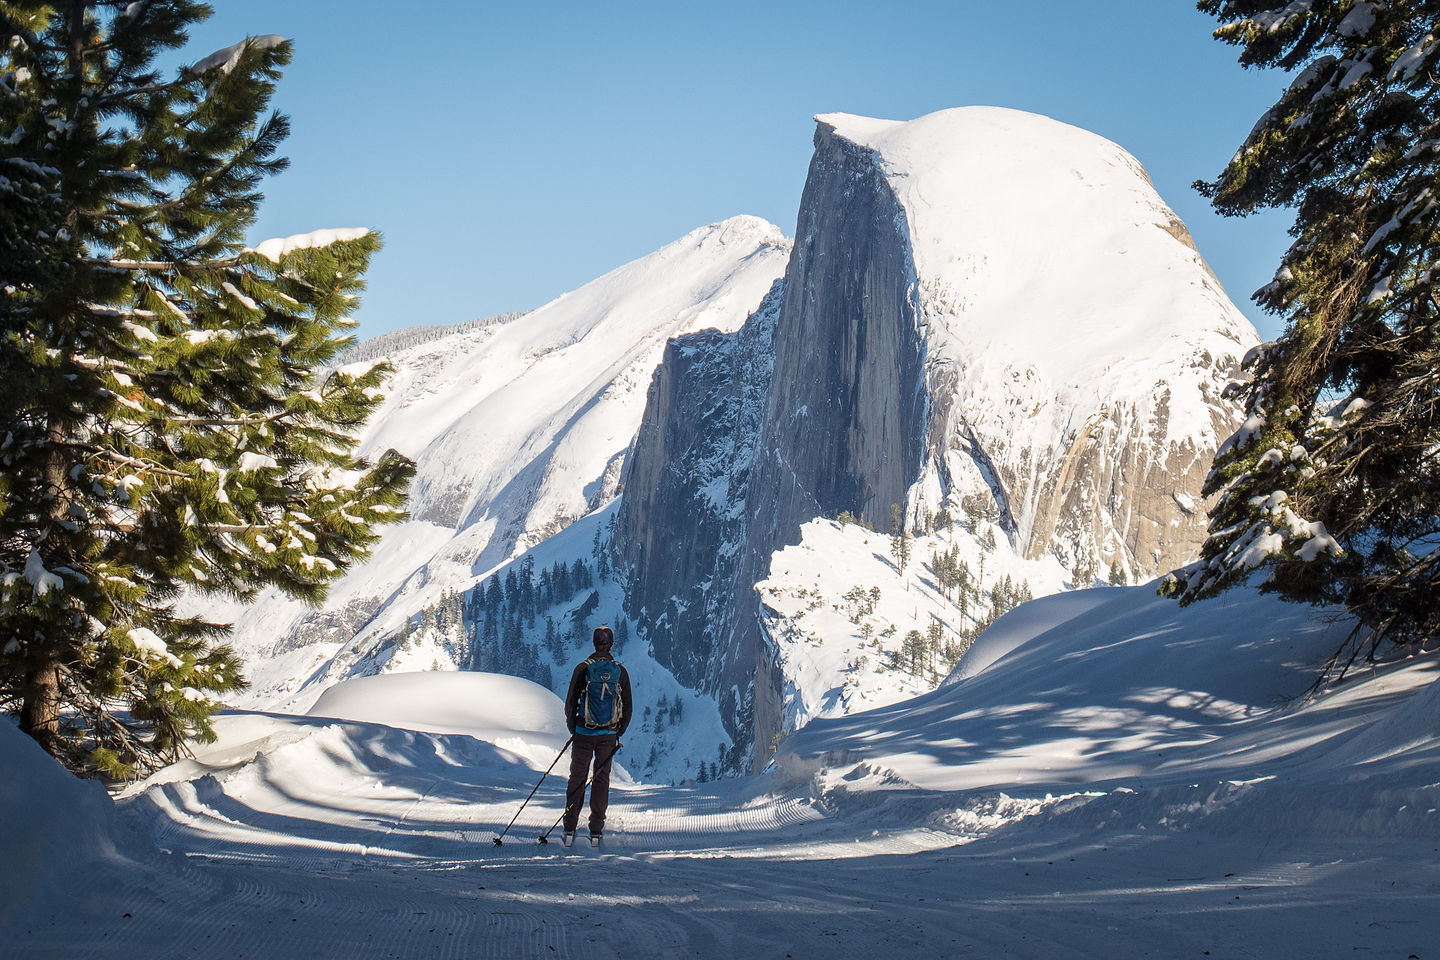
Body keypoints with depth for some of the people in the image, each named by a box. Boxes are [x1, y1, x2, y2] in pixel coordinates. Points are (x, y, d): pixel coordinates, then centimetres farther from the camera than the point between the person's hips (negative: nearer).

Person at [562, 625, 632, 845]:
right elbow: (628, 707, 4)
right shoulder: (620, 671, -1)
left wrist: (573, 730, 11)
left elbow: (571, 702, -4)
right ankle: (596, 831, 10)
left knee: (577, 778, 7)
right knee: (602, 778, 10)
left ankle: (570, 831, 5)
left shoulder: (583, 668, -7)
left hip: (584, 733, -1)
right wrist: (618, 733, 15)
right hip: (609, 735, 1)